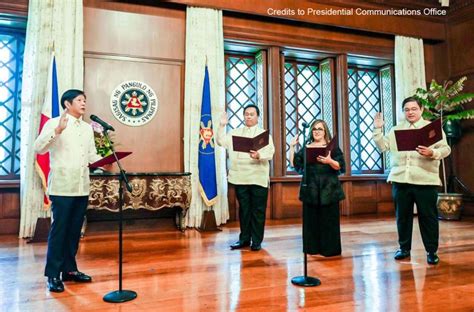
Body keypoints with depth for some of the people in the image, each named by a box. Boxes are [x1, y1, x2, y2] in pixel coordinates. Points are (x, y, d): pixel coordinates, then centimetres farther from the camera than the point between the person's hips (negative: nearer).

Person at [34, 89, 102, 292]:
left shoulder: (88, 128, 17)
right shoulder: (54, 123, -1)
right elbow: (38, 148, -13)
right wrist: (58, 130, -24)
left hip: (82, 188, 6)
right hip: (62, 187, -6)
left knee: (74, 230, 11)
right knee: (59, 229, -2)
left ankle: (69, 269, 22)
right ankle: (53, 275, 7)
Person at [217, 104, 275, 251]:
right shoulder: (235, 132, 15)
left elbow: (270, 153, -8)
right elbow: (221, 142, 4)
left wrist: (259, 155, -27)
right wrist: (222, 126, -5)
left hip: (258, 178, -2)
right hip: (240, 178, 3)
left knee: (258, 210, 2)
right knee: (244, 209, 10)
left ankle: (256, 241, 12)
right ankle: (244, 238, 21)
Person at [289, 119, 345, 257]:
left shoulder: (332, 147, 3)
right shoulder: (306, 148, 11)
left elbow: (340, 166, -6)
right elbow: (294, 163, 4)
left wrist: (329, 161, -25)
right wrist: (292, 147, -2)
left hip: (328, 189, -3)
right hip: (310, 189, 3)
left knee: (328, 219, 0)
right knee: (311, 219, 6)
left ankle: (330, 249, 10)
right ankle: (312, 248, 16)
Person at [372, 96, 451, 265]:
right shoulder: (395, 130, 15)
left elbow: (446, 149, -1)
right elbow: (383, 146, 7)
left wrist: (432, 153, -21)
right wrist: (377, 129, -2)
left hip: (425, 180, -3)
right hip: (400, 180, 3)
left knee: (428, 216, 3)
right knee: (402, 216, 10)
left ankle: (432, 251, 16)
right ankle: (404, 248, 22)